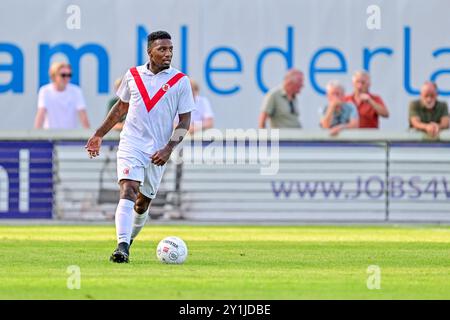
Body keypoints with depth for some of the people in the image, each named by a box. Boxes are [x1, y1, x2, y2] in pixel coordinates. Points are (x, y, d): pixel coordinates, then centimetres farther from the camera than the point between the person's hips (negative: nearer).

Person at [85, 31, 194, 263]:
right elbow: (121, 107, 19)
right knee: (128, 191, -21)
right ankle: (122, 246, -29)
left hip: (157, 152, 1)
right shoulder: (132, 76, 5)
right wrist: (99, 135, 21)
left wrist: (169, 149, -13)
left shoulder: (180, 81, -1)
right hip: (130, 145, -1)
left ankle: (128, 241, 36)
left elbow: (185, 121, -1)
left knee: (143, 203, 11)